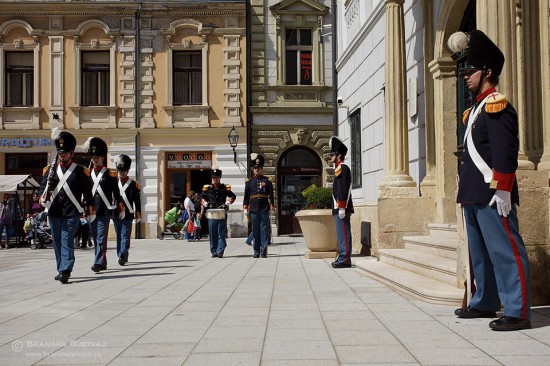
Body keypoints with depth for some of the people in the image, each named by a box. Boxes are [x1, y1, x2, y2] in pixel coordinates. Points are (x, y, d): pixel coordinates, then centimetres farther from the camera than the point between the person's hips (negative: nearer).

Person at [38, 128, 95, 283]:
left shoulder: (80, 171, 1)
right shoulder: (50, 170, 10)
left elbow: (88, 192, 5)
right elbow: (42, 188, 11)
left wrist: (90, 212, 6)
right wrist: (43, 198, -11)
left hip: (71, 213, -4)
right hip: (54, 213, 4)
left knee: (67, 241, -11)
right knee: (57, 242, 10)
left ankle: (65, 271, -12)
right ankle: (61, 269, 22)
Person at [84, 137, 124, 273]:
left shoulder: (110, 174, 0)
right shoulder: (88, 173, 11)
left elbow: (116, 192, 1)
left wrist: (121, 209, -1)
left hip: (105, 211, -5)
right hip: (92, 211, 5)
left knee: (101, 238, -10)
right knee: (96, 239, 11)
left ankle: (98, 263, -13)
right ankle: (103, 263, 22)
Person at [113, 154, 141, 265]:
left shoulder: (133, 184, 1)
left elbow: (137, 200, 1)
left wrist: (138, 214, -2)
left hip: (128, 215, -4)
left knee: (125, 236, -8)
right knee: (119, 236, 10)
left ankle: (122, 256, -14)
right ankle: (122, 257, 20)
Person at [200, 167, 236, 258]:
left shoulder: (225, 188, 5)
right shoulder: (207, 188, 8)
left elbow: (233, 196, 12)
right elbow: (202, 196, 18)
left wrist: (229, 202, -5)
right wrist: (204, 203, -1)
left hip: (222, 214, -1)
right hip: (211, 214, 1)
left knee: (221, 233, -3)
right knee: (212, 234, 4)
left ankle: (220, 251, -2)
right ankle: (214, 252, 12)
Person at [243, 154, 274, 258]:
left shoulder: (267, 181, 5)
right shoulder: (249, 182, 8)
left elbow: (271, 195, 5)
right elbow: (246, 195, 8)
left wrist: (272, 206, -2)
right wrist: (245, 207, 1)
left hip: (264, 209, -1)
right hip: (253, 209, 1)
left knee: (264, 229, -1)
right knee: (255, 230, 5)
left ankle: (264, 252, 3)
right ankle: (256, 252, 10)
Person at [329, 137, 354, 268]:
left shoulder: (342, 168, -11)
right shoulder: (340, 168, 20)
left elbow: (343, 189, -19)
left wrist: (342, 208, -22)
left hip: (342, 208, -10)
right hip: (339, 208, 10)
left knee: (343, 233, -8)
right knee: (342, 233, 12)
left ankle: (345, 259, -6)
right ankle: (343, 258, 17)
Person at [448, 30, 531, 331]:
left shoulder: (498, 106, -10)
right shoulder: (476, 107, 18)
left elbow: (505, 154, -18)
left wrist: (502, 192, -22)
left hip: (491, 194, -10)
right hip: (473, 194, 10)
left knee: (506, 251, -5)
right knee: (480, 252, 16)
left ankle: (518, 312, 0)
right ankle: (485, 303, 28)